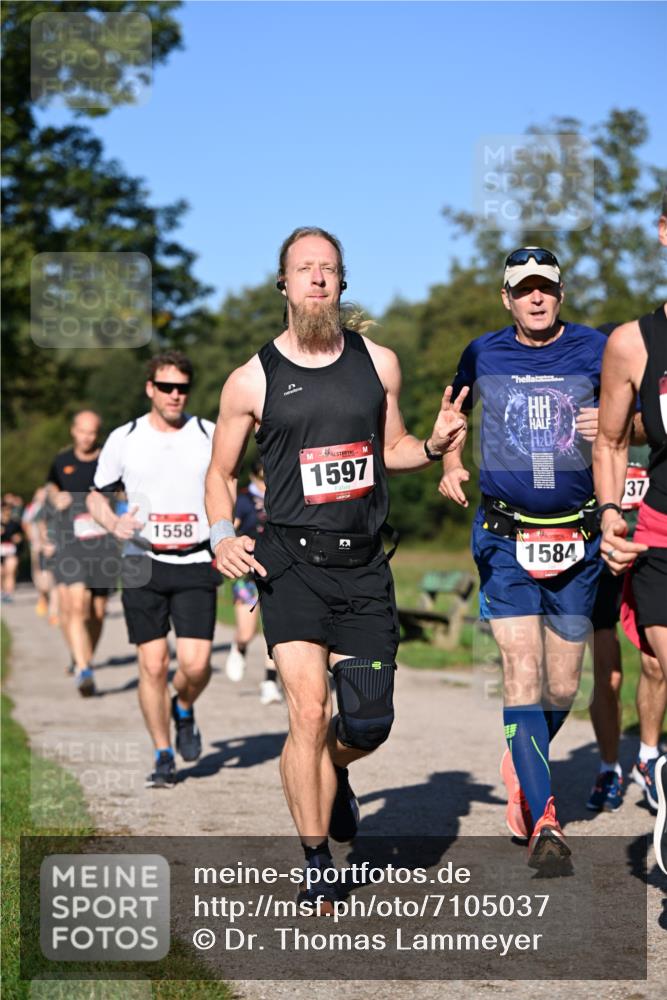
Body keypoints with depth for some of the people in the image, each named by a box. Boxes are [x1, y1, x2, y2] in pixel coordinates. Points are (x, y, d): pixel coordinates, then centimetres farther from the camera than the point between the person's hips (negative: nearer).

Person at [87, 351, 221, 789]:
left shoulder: (210, 436, 3)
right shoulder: (124, 439, 2)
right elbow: (97, 495, 12)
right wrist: (114, 523, -9)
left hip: (196, 564, 0)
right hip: (143, 564, 0)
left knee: (196, 663, -11)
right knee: (153, 664, -3)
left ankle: (184, 710, 23)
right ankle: (163, 756, 12)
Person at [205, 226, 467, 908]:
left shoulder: (378, 364, 8)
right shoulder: (252, 381, 0)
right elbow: (220, 473, 11)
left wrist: (433, 446, -1)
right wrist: (222, 535, -7)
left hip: (364, 565, 3)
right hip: (290, 562, -3)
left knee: (369, 724, 3)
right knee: (308, 710, -15)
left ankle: (332, 775, 41)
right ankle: (317, 870, 0)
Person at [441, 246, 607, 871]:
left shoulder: (594, 350, 1)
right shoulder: (483, 355, 4)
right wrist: (450, 463, 6)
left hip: (577, 538, 1)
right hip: (505, 537, -1)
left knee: (563, 687, 7)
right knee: (522, 673, -14)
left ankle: (521, 765, 38)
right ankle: (543, 823, -11)